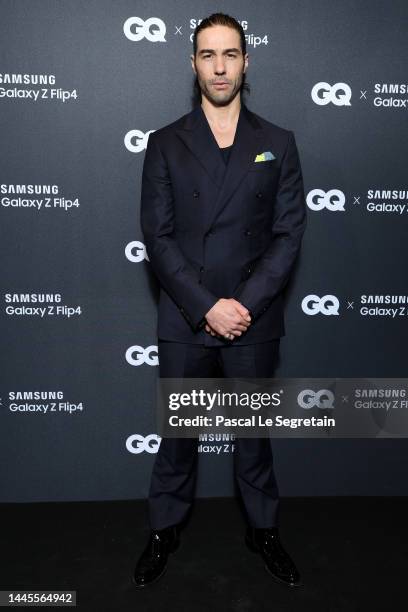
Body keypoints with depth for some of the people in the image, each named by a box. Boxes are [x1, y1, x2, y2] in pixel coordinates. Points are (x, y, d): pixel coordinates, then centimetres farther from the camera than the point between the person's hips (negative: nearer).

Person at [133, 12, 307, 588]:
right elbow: (158, 237, -5)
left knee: (254, 427, 15)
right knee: (177, 429, 13)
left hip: (254, 321, 1)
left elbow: (289, 234, -2)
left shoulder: (278, 143, 4)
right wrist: (207, 306, -15)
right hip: (184, 320, 0)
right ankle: (165, 529, 33)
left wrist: (244, 303, -14)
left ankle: (263, 528, 35)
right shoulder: (165, 143, 2)